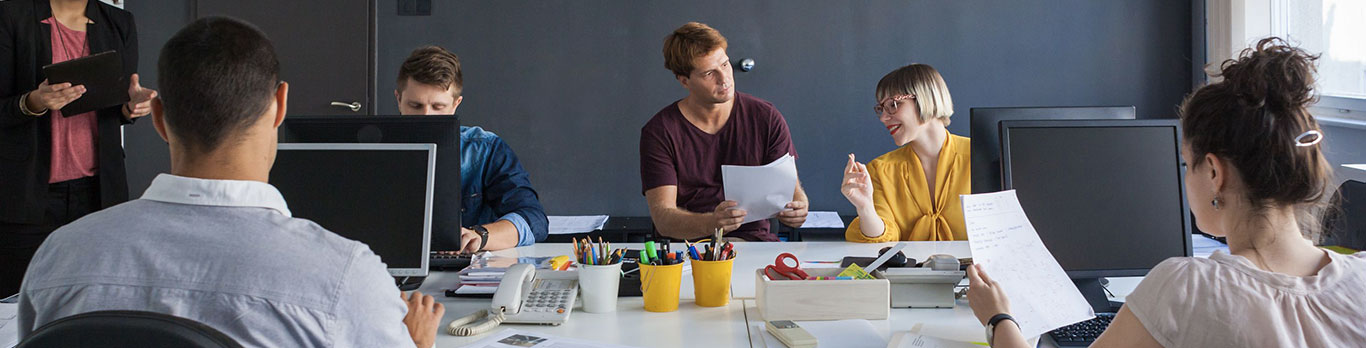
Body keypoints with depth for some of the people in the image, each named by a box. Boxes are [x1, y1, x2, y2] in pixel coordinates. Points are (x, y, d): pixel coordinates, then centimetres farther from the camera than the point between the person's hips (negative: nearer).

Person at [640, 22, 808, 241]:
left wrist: (798, 210, -20)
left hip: (754, 240, 2)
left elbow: (792, 189, 7)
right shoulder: (659, 132, -1)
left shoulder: (766, 118, 6)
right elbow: (662, 217, -10)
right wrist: (711, 223, -32)